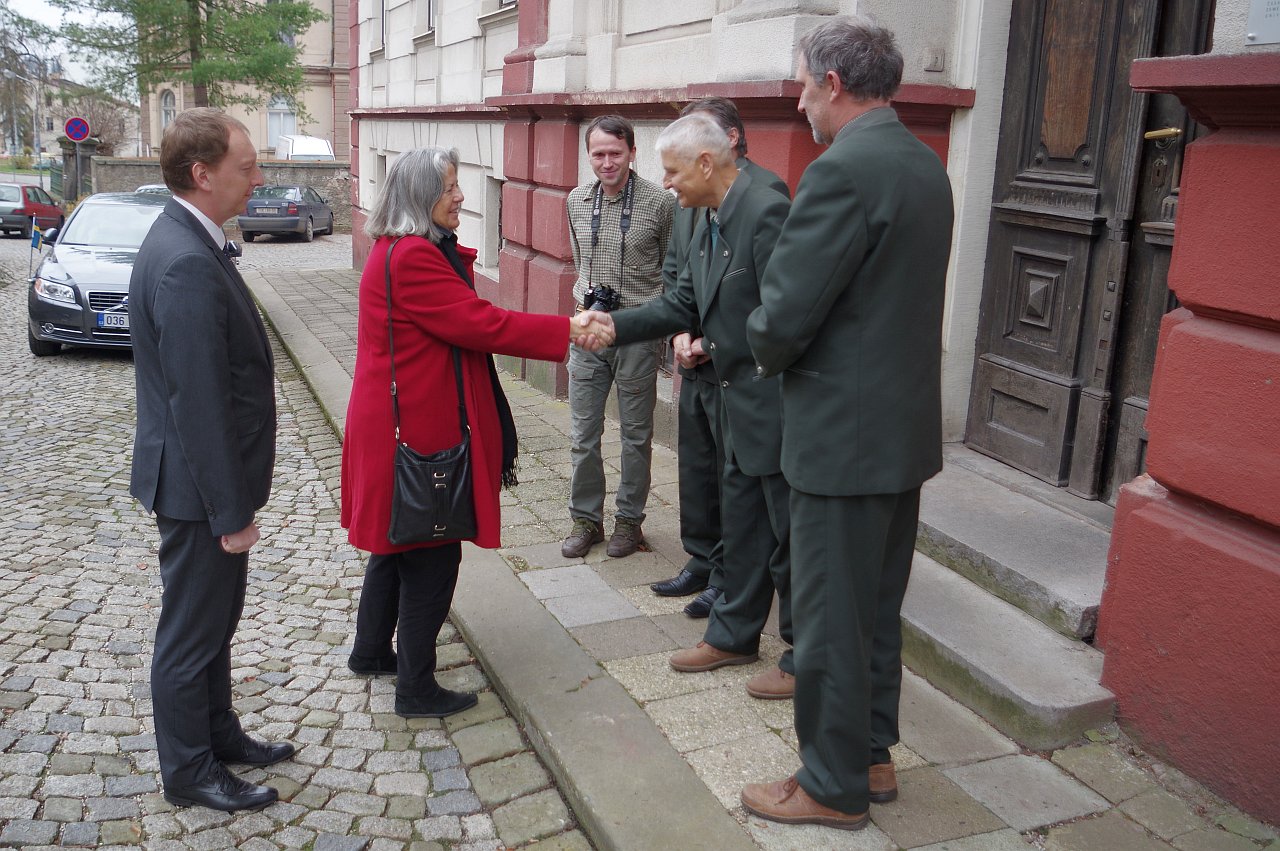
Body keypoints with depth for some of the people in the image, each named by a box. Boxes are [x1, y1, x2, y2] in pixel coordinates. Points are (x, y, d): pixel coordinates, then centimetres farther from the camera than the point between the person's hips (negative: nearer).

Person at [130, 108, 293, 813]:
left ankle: (218, 733, 41)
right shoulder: (188, 266, -27)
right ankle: (188, 771, 26)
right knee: (191, 632, 8)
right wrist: (231, 512, -20)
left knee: (214, 618, 23)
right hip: (198, 490, -10)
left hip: (212, 481, 10)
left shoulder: (185, 241, 7)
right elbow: (198, 405, -27)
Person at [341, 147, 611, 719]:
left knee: (396, 543, 24)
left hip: (396, 422, 11)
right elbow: (481, 323, -25)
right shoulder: (413, 258, -22)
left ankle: (371, 651, 41)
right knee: (431, 558, 1)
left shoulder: (397, 250, 12)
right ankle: (416, 689, 14)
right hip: (420, 430, -11)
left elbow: (463, 322, 9)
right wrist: (569, 330, -22)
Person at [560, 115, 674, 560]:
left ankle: (629, 520, 24)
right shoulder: (577, 201, 5)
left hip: (638, 335, -3)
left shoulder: (660, 203, -9)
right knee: (583, 436, 8)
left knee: (636, 437, 9)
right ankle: (585, 519, 23)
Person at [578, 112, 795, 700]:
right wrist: (616, 324, 0)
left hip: (776, 404, -9)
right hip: (737, 403, 10)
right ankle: (734, 635, 37)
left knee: (789, 537, 4)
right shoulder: (711, 220, 9)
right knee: (741, 523, 20)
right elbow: (683, 303, 11)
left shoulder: (767, 212, -20)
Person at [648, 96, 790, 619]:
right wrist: (680, 333, 1)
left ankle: (730, 578, 17)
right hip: (696, 360, 8)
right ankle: (701, 563, 32)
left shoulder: (765, 190, -13)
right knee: (696, 470, 17)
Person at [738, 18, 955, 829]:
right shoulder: (927, 166, 9)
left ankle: (834, 787, 22)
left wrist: (770, 355, 0)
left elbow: (782, 319, -22)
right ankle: (872, 754, 36)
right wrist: (785, 344, 10)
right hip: (906, 426, 9)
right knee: (878, 609, 20)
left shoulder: (844, 170, -20)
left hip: (846, 435, -9)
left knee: (831, 619, 6)